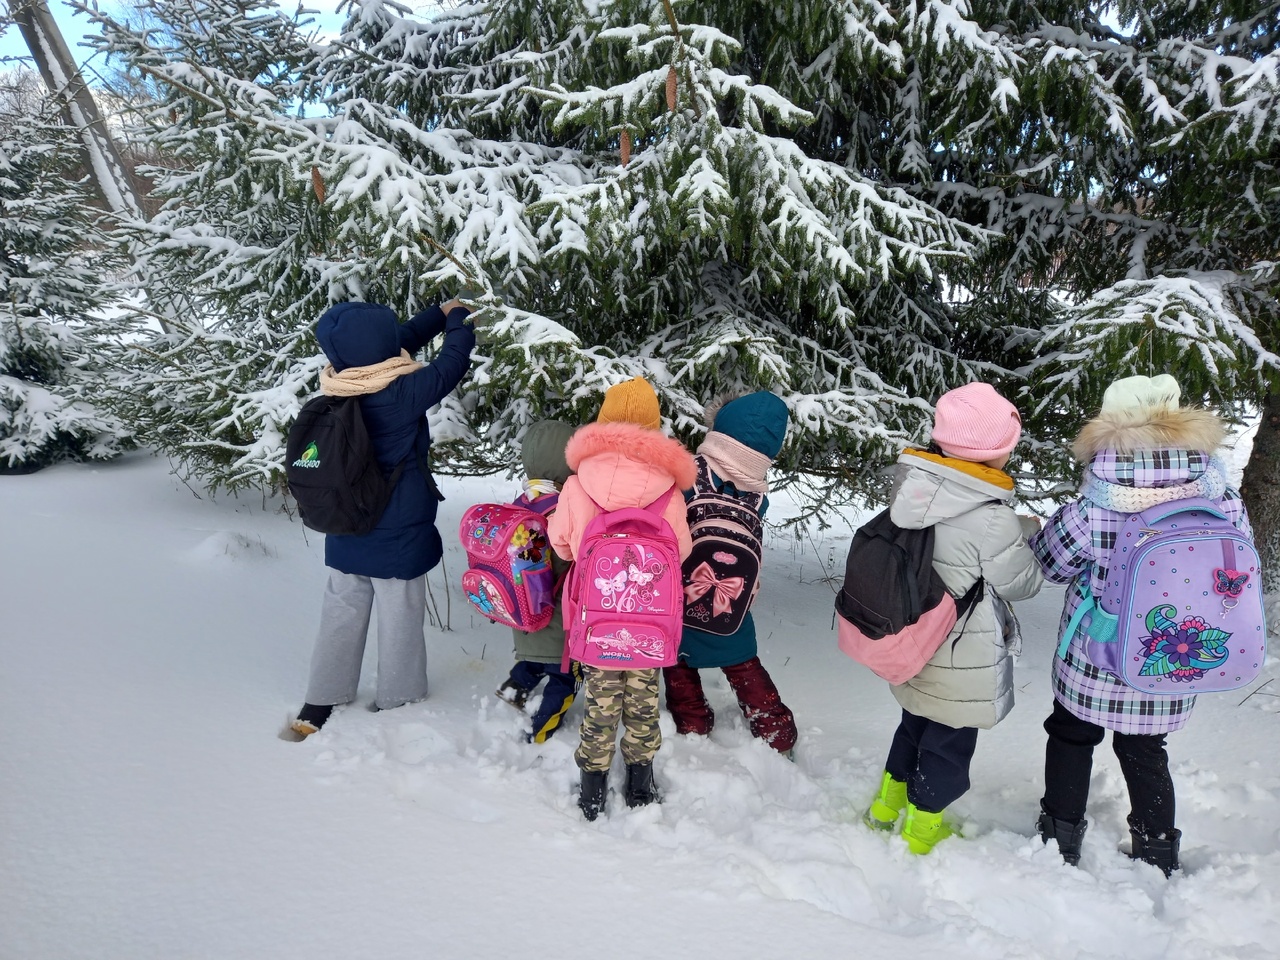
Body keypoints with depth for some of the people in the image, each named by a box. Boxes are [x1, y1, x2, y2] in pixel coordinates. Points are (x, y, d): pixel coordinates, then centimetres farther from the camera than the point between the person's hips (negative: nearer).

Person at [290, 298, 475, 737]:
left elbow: (400, 342, 8)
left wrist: (439, 314, 17)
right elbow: (451, 363, -11)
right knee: (400, 619, 11)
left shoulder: (338, 385, -5)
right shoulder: (402, 393, -24)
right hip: (399, 536, -6)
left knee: (340, 615, 17)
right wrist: (459, 318, 8)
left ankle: (319, 705, 28)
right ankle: (397, 703, 26)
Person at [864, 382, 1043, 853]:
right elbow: (1021, 582, -13)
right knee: (949, 744, 16)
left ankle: (886, 808, 46)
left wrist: (1017, 530, 4)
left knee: (915, 724, 28)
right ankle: (921, 831, 34)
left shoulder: (915, 490, -9)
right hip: (962, 663, -7)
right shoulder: (990, 520, -29)